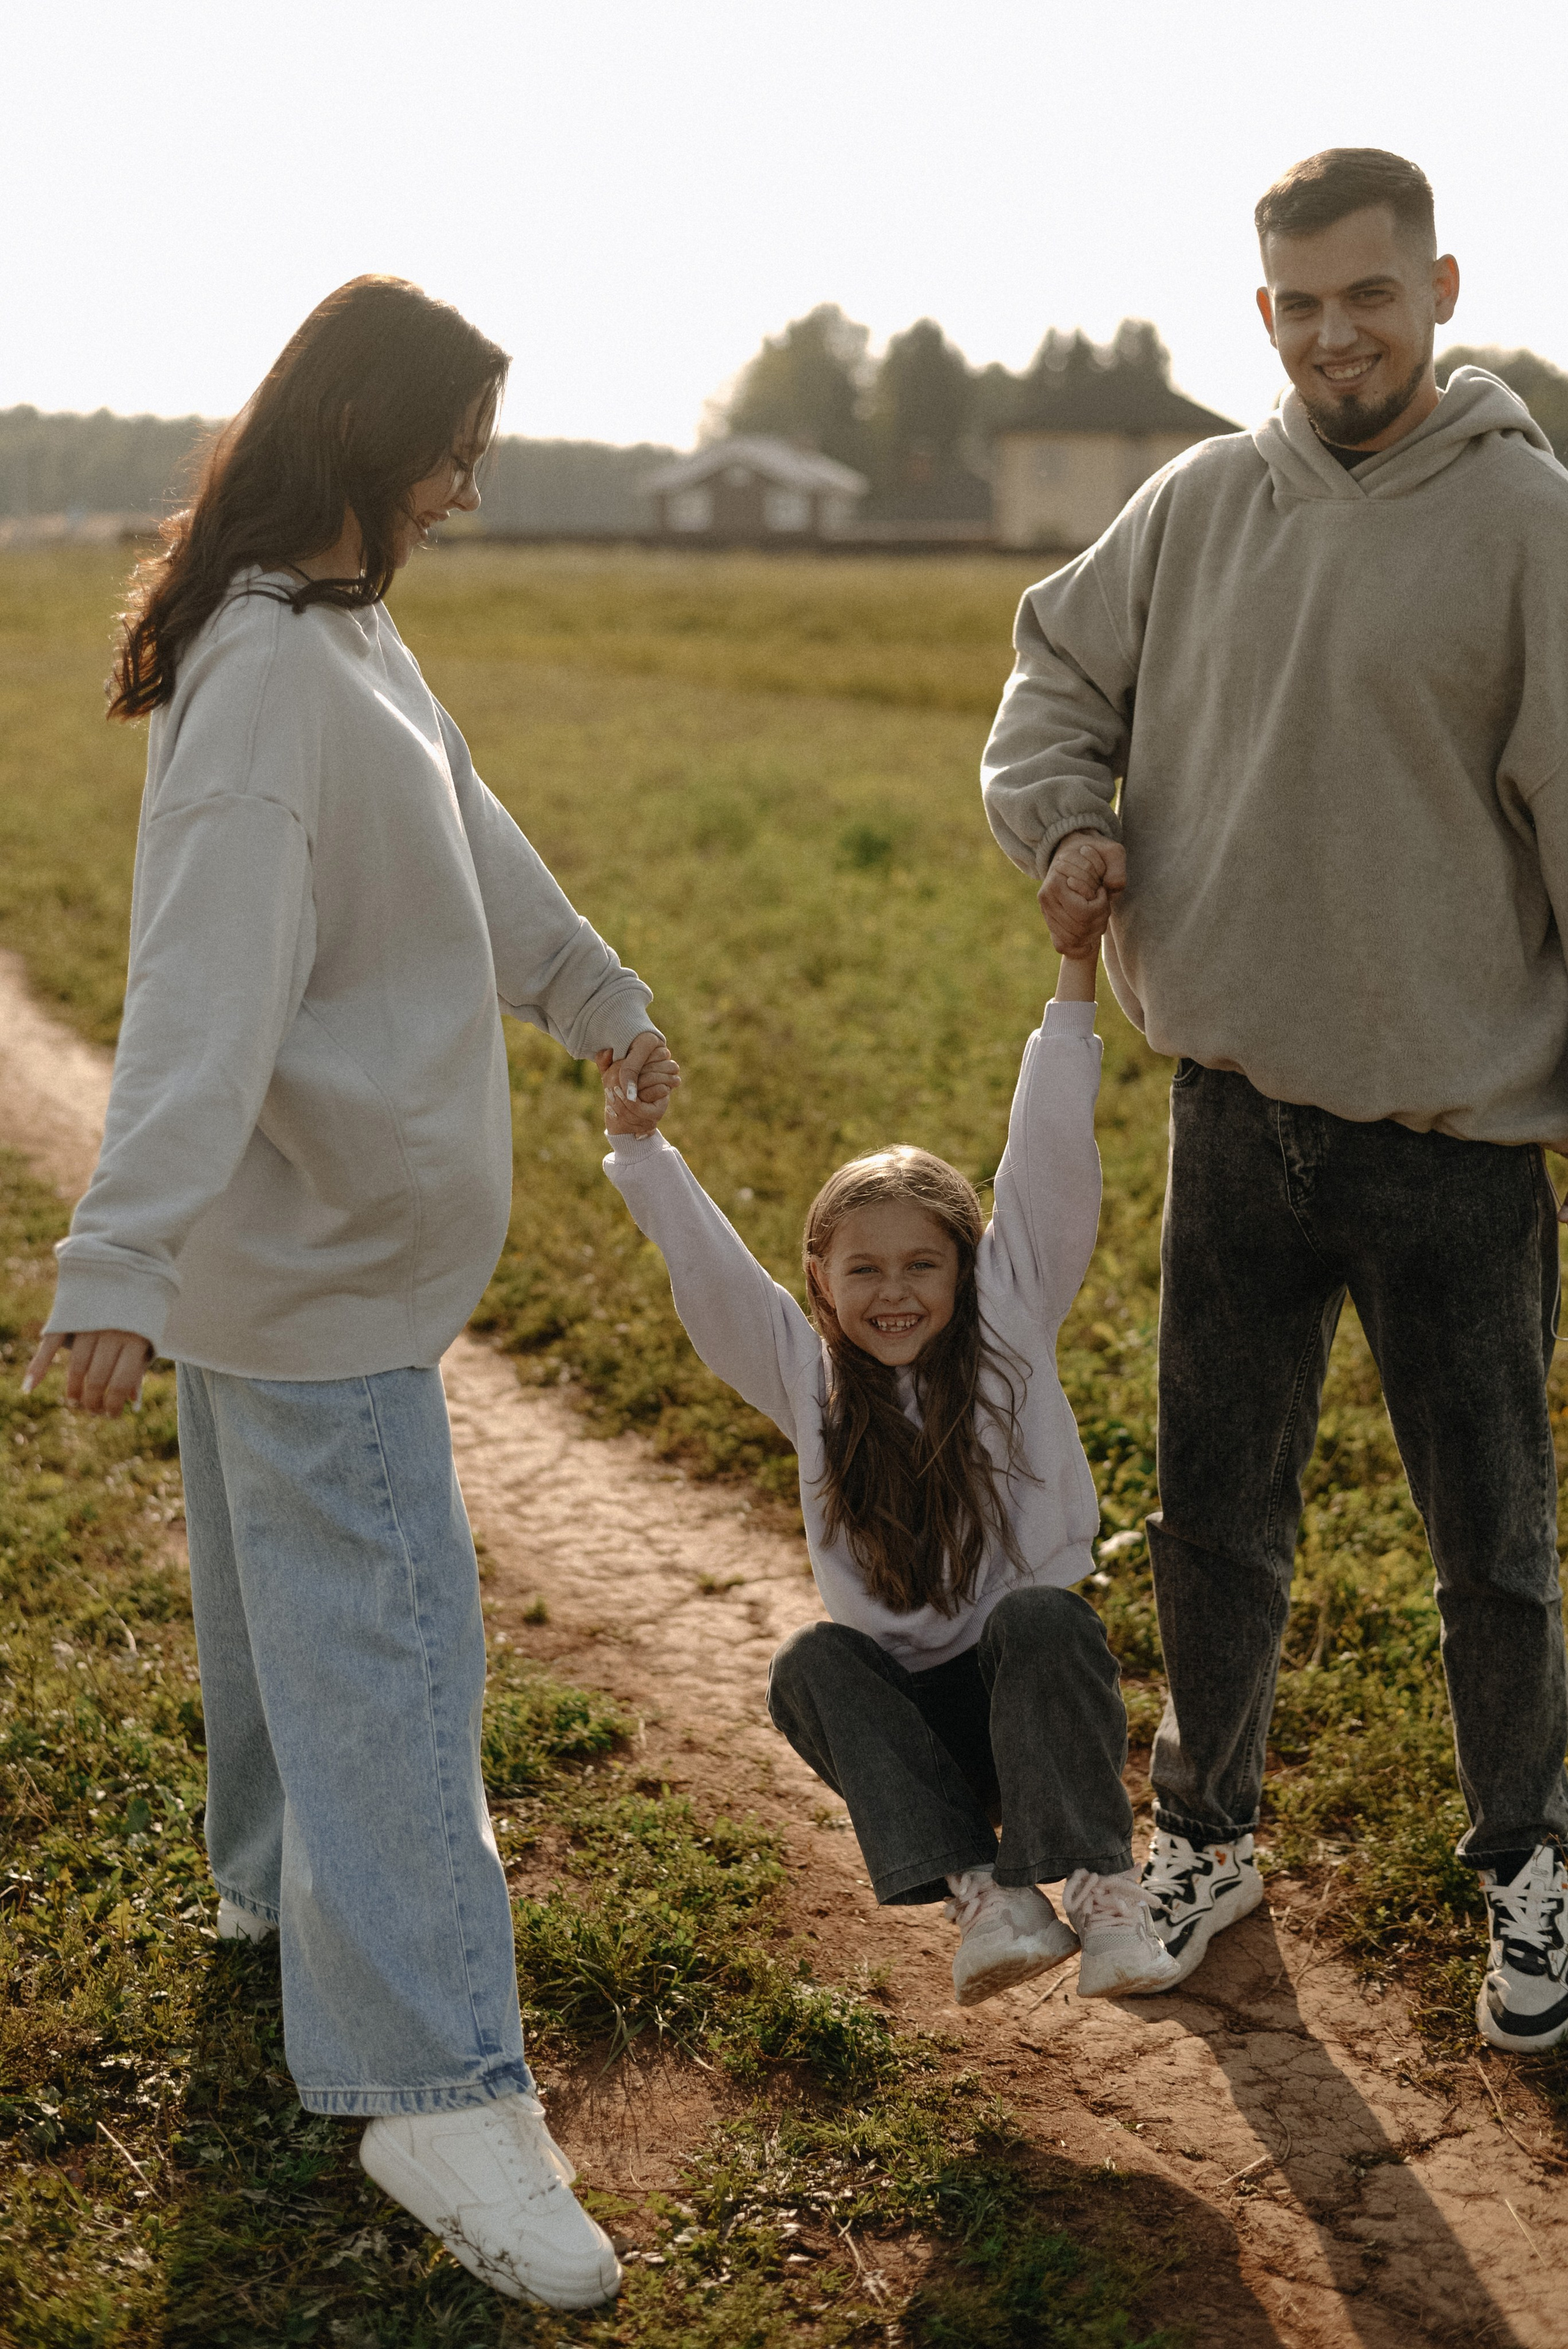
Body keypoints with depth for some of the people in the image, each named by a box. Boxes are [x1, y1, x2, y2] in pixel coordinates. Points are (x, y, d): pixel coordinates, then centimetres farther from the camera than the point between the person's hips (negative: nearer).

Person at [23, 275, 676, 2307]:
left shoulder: (341, 631, 9)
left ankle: (277, 1871, 45)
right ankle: (438, 2088, 0)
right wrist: (118, 1260, -38)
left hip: (309, 1225, 10)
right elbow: (204, 979, -33)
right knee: (382, 1641, -7)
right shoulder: (269, 674, -23)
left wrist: (593, 997, 34)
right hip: (309, 1249, -10)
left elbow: (465, 833, 22)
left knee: (287, 1586, 25)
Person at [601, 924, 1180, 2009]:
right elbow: (708, 1270, -6)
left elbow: (1048, 1167, -7)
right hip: (909, 1710, 2)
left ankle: (1103, 1884, -30)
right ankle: (984, 1895, -32)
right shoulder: (809, 1379, 3)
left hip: (1037, 1682, -2)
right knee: (811, 1666, -26)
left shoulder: (1010, 1327, -1)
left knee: (1039, 1619, -32)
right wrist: (636, 1141, -15)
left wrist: (1076, 981, -11)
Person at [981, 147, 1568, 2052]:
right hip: (1237, 1109, 4)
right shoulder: (1197, 505, 3)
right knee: (1213, 1517, 16)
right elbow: (1059, 676, 16)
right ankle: (1205, 1831, 37)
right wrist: (1066, 818, -5)